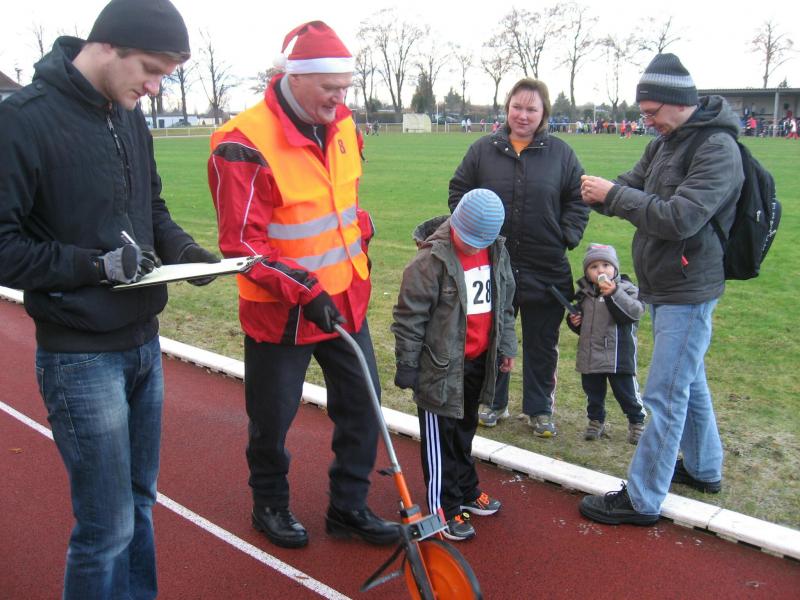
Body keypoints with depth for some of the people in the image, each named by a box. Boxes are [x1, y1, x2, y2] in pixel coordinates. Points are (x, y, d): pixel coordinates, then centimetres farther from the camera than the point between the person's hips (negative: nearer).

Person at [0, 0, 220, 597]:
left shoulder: (130, 117, 7)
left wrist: (183, 247, -1)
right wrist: (97, 264, -20)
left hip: (144, 344, 7)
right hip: (80, 357, -7)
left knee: (138, 503, 19)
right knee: (107, 526, 2)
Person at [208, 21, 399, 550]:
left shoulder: (341, 126, 3)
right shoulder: (245, 144, -20)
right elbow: (242, 244, -20)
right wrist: (302, 290, -25)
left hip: (346, 302, 7)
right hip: (280, 312, -6)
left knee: (362, 406, 11)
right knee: (272, 418, 11)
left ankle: (349, 506, 31)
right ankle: (271, 506, 37)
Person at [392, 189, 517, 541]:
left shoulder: (497, 252, 2)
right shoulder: (432, 259, -20)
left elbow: (505, 303, 15)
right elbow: (409, 316, -16)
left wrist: (506, 346, 16)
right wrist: (407, 364, -13)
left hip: (478, 362, 7)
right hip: (441, 367, -7)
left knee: (465, 429, 22)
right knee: (440, 439, 4)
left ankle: (466, 492, 39)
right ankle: (443, 508, 17)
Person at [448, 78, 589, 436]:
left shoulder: (560, 153, 2)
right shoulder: (484, 150, 2)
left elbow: (577, 201, 5)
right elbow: (459, 191, 7)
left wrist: (567, 237, -6)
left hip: (546, 270, 0)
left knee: (542, 344, 10)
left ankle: (539, 410, 26)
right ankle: (493, 403, 31)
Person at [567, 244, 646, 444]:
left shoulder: (625, 289, -9)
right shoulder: (584, 292, 7)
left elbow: (635, 311, -27)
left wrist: (613, 293, -35)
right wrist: (573, 321, 0)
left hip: (618, 355, -5)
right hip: (589, 355, 5)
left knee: (626, 391, 5)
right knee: (593, 392, 16)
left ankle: (637, 423, 23)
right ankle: (596, 421, 33)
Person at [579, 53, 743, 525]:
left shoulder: (718, 150, -18)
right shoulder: (666, 143, 9)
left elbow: (680, 218, -26)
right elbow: (633, 189, 11)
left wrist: (614, 195, -23)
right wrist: (603, 193, -12)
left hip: (688, 293, -9)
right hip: (663, 287, 10)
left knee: (665, 396, -4)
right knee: (689, 381, 22)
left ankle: (642, 500, 5)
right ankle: (704, 468, 40)